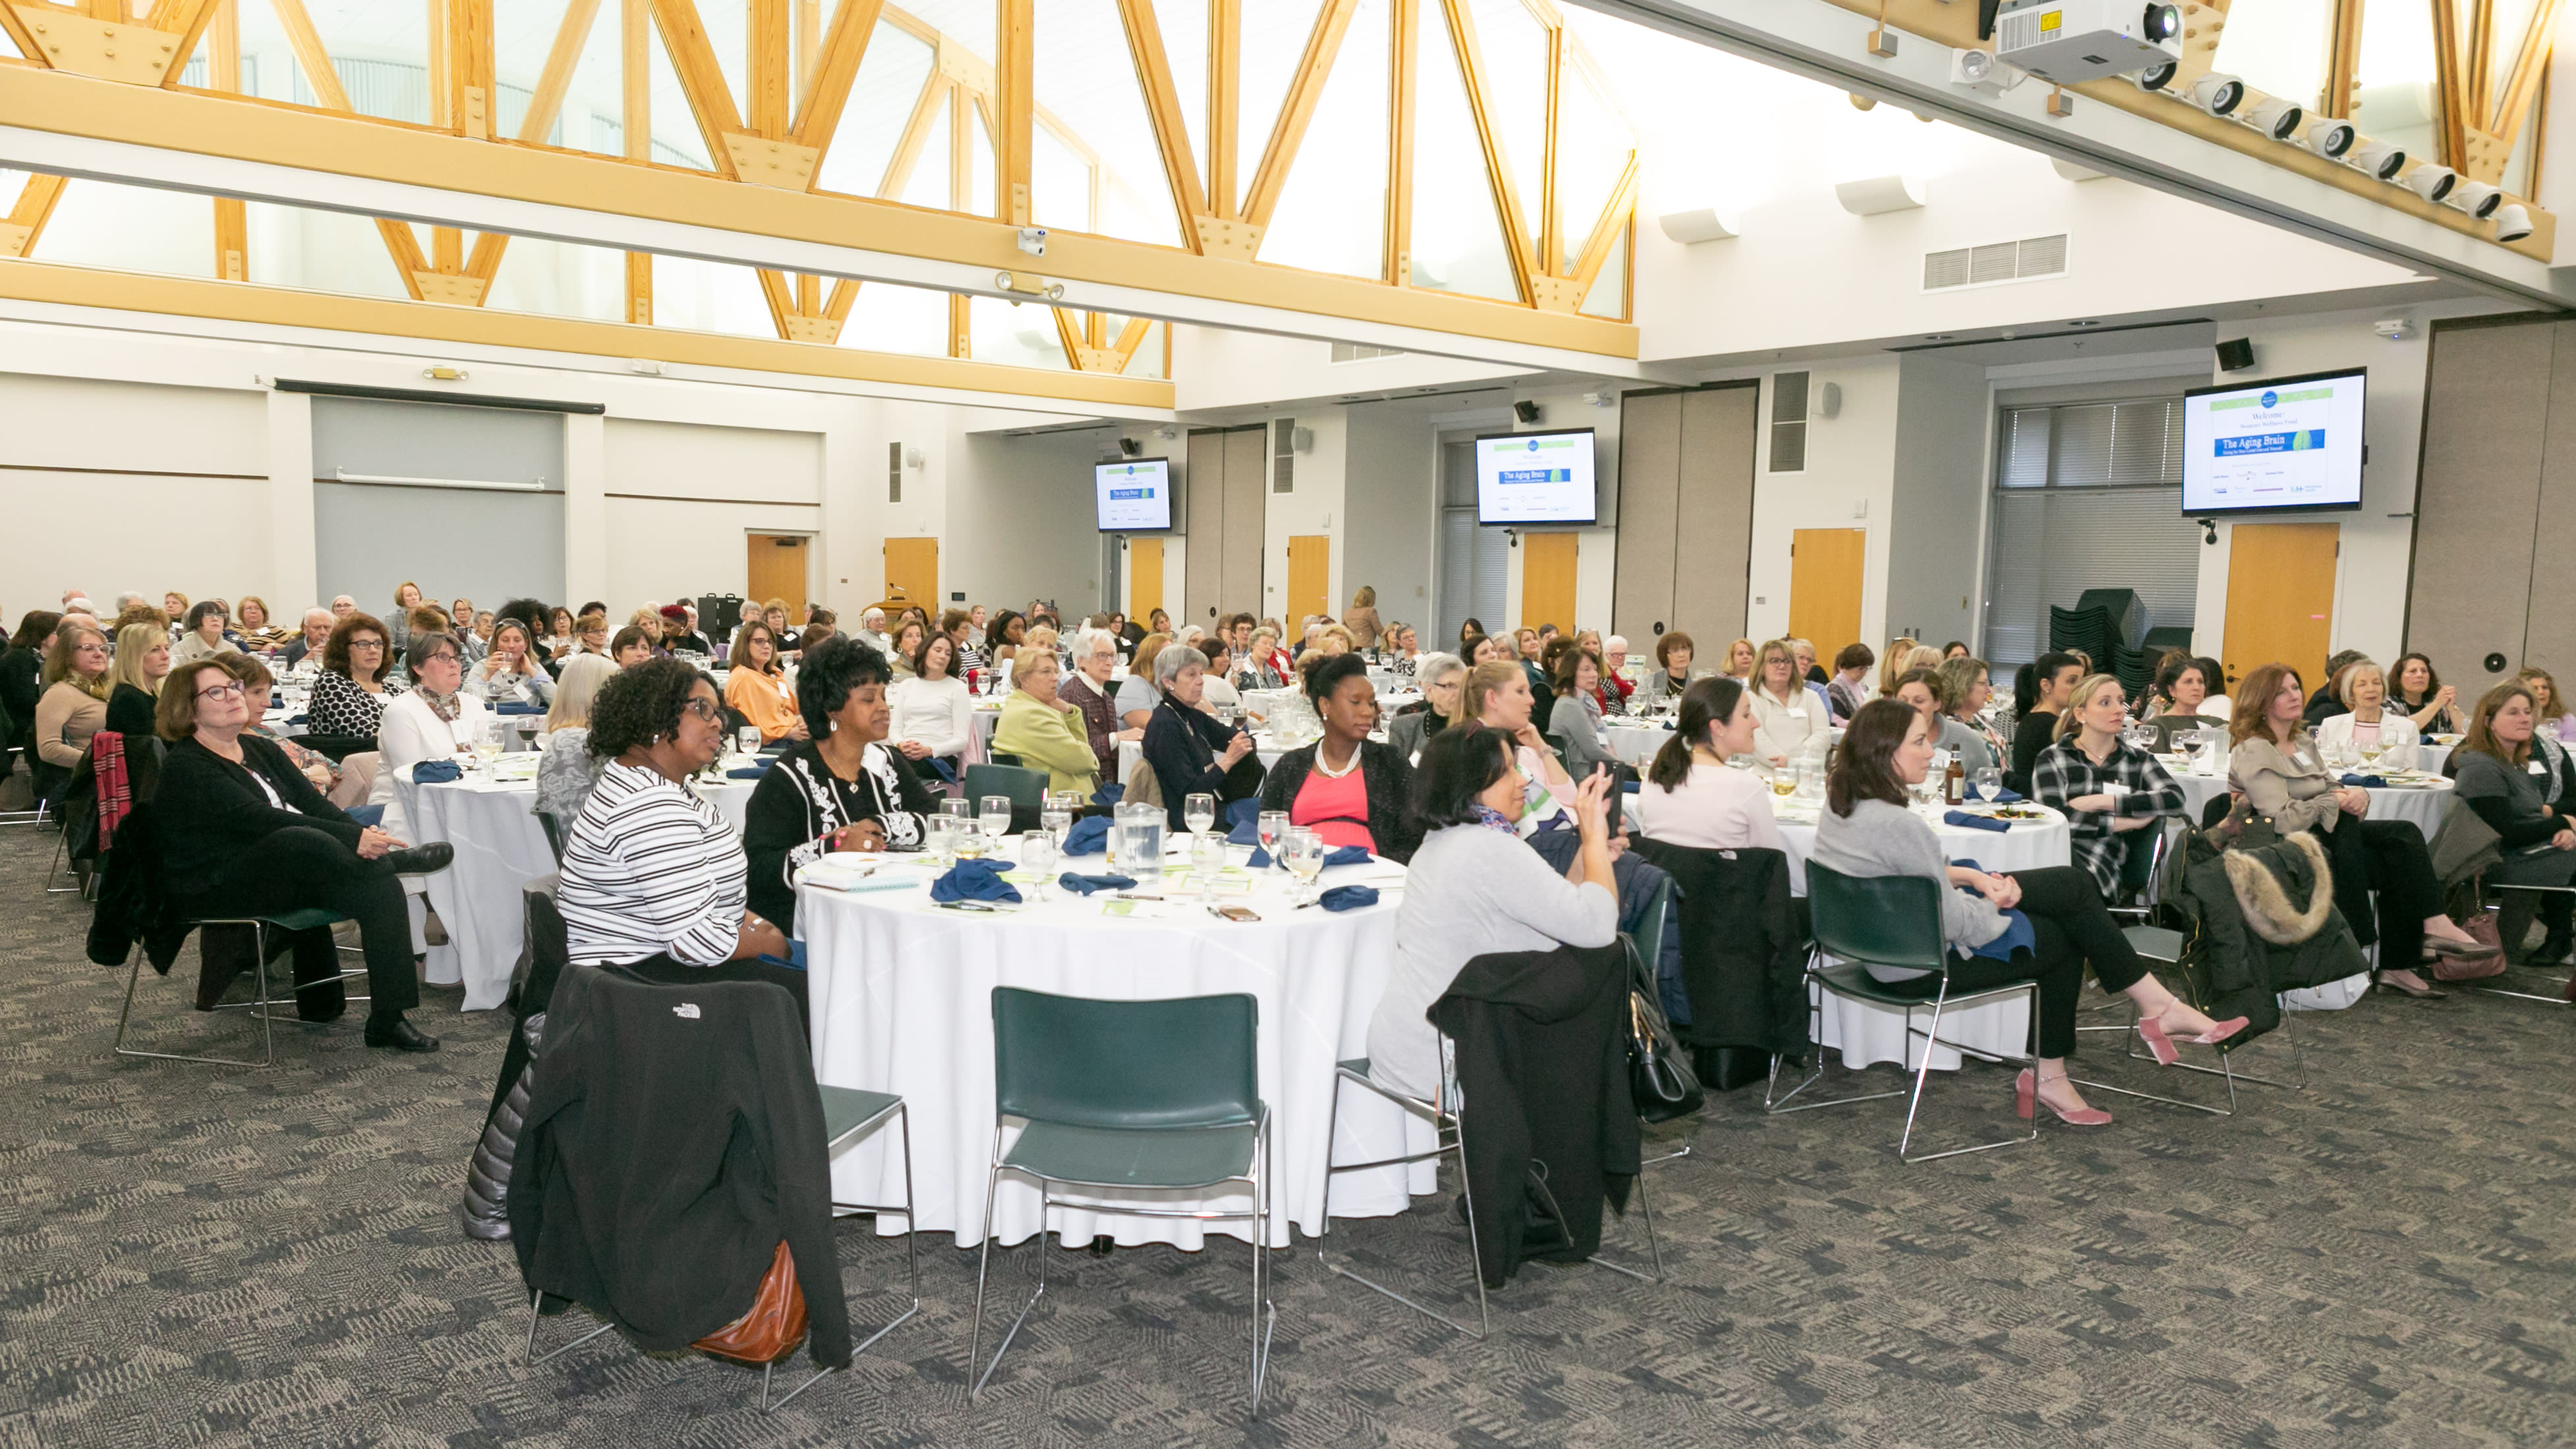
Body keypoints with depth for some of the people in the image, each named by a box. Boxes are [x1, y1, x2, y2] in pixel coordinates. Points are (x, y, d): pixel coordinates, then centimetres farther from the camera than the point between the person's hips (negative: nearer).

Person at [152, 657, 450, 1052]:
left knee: (380, 885, -19)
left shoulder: (260, 749, 15)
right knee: (302, 842, -39)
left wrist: (363, 834, -19)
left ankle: (388, 1019, -20)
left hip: (294, 872, 7)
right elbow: (258, 819, -23)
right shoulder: (184, 767, -9)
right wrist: (353, 840, -33)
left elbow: (314, 803, 4)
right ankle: (396, 860, -12)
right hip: (215, 890, -7)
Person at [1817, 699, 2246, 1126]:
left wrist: (1974, 877, 2)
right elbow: (1955, 924, -23)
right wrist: (1992, 903, -1)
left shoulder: (1838, 806, -2)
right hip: (1925, 966, -9)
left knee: (2073, 886, 9)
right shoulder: (1896, 825, -31)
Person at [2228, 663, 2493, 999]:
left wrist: (2357, 795, -7)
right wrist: (2336, 801, -10)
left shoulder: (2303, 743, 20)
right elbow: (2283, 821, -21)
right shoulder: (2254, 753, -11)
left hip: (2327, 838, 8)